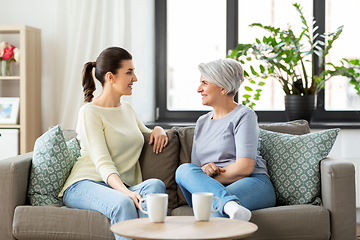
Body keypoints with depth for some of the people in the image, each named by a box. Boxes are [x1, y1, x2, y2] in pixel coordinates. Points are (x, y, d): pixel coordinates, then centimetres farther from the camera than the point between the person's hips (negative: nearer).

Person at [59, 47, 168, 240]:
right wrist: (127, 192, -33)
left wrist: (158, 129, 12)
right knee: (123, 204, -39)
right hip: (85, 185, -6)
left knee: (155, 184, -29)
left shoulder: (127, 109, 19)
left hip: (121, 188, 6)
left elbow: (147, 136, 38)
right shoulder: (89, 112, -4)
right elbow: (103, 163, -16)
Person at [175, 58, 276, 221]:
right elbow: (195, 167, 18)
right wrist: (204, 171, -8)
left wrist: (206, 183, -6)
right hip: (212, 188, 6)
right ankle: (230, 204, -49)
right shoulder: (202, 122, 25)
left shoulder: (244, 115, 2)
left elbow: (244, 168, -11)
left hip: (252, 184, -6)